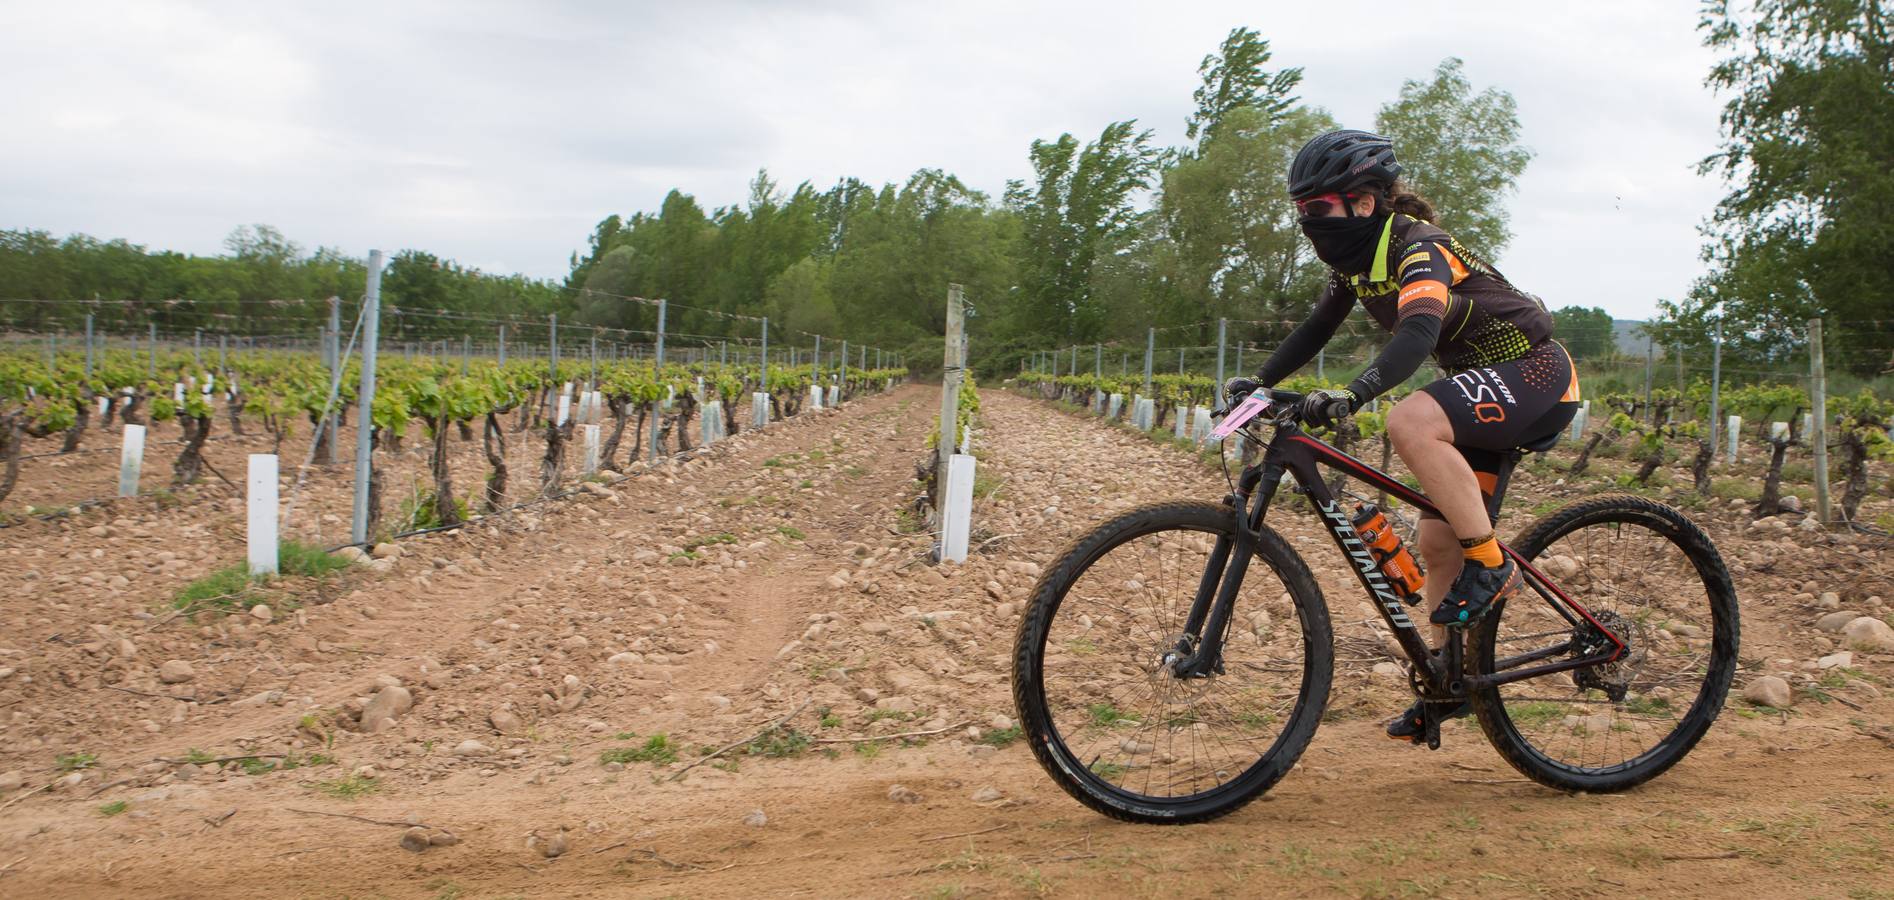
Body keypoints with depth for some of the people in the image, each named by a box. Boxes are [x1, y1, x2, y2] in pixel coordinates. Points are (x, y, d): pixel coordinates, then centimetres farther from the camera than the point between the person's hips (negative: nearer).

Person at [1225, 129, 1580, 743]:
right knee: (1438, 543, 5)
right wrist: (1260, 382, 3)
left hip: (1532, 372, -9)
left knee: (1410, 423, -35)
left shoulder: (1418, 248, -24)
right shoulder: (1356, 259, 4)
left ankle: (1491, 564, -21)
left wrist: (1352, 395, -55)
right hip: (1482, 382, 9)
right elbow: (1317, 329, 15)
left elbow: (1420, 331, -41)